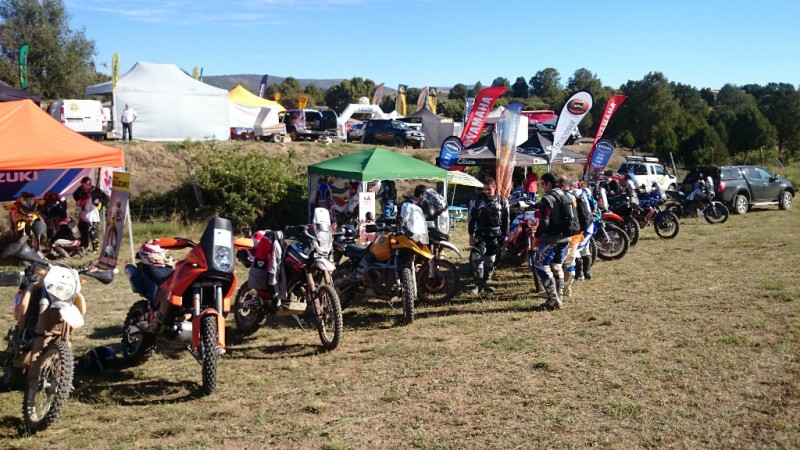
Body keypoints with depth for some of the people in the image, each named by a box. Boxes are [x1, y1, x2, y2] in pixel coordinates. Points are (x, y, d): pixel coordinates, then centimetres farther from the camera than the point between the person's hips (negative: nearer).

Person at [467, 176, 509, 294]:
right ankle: (479, 284, -8)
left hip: (495, 234, 2)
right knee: (477, 257, -14)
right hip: (480, 233, -2)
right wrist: (471, 234, -1)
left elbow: (506, 220, 7)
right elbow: (471, 218, 2)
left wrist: (505, 236, 6)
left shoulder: (502, 201, 0)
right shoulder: (477, 199, -3)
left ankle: (487, 282, 21)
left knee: (490, 259, 9)